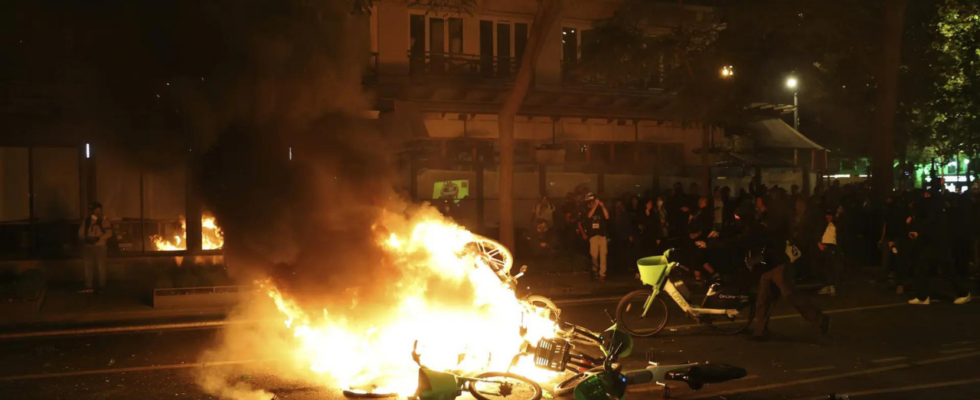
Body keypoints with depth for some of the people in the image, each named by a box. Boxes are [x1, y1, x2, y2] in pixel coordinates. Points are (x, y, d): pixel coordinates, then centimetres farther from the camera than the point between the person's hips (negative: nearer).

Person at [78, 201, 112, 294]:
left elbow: (109, 233, -8)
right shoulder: (86, 221, 8)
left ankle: (102, 286, 5)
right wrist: (86, 239, -11)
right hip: (87, 247, 3)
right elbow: (80, 233, 8)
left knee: (101, 267, -1)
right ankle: (88, 286, 7)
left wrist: (98, 238, -19)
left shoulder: (103, 221, 0)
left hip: (99, 247, -3)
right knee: (88, 266, 2)